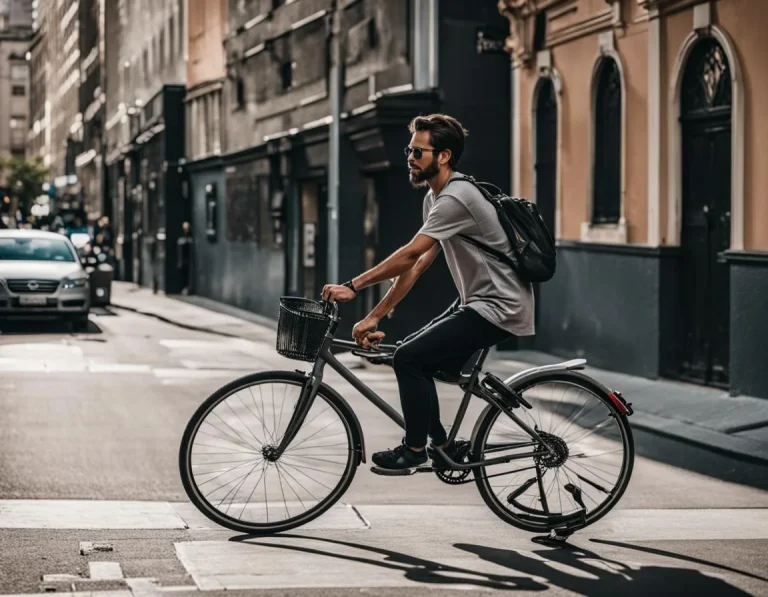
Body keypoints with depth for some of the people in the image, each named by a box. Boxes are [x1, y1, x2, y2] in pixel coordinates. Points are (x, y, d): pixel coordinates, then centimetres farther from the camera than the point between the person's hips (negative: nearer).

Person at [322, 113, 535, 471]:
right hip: (476, 301, 10)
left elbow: (409, 256, -25)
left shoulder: (456, 198, -21)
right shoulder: (434, 198, 11)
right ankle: (442, 446, 18)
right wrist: (374, 317, 7)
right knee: (414, 357, 10)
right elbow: (416, 266, 11)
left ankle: (415, 448, -1)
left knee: (410, 358, -15)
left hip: (499, 308, -10)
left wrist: (353, 286, -21)